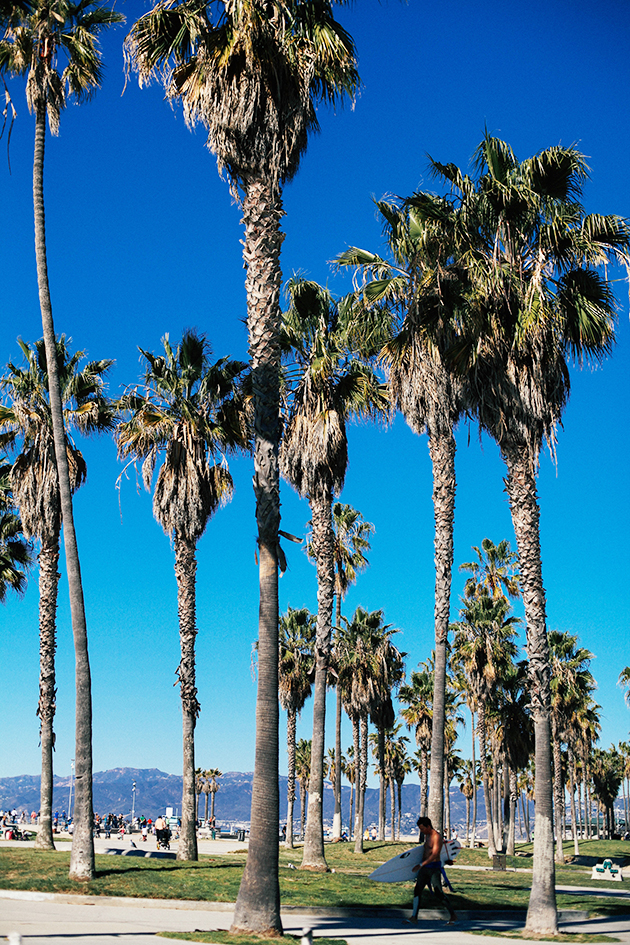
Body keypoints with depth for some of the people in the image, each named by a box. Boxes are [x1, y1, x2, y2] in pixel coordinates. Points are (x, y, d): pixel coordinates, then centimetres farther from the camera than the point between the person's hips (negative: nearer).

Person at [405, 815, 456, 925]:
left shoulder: (436, 837, -15)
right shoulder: (427, 835, 13)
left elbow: (434, 854, -24)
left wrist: (421, 865, -30)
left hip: (434, 868, -8)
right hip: (425, 867, 8)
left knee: (438, 893, -7)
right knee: (417, 890, -2)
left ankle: (452, 915, 9)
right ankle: (414, 917, -3)